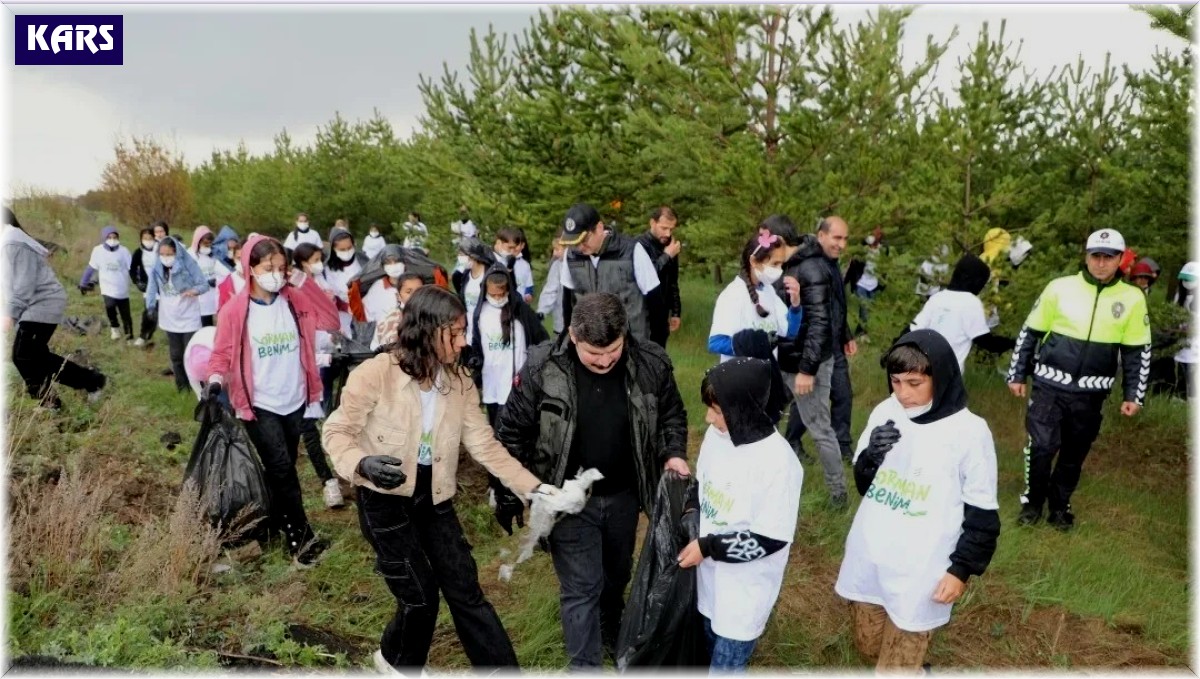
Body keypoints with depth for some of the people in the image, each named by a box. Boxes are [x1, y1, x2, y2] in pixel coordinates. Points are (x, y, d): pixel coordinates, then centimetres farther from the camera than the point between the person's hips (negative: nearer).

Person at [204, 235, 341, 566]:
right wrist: (216, 379, -24)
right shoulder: (235, 310, -9)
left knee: (281, 469, 15)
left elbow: (331, 320, -5)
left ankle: (275, 526, 31)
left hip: (294, 401, 4)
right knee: (282, 469, -12)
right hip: (260, 404, -4)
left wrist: (306, 283, -10)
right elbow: (222, 354, -4)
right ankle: (301, 536, -4)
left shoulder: (294, 301, 1)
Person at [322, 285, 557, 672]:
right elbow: (337, 431, -11)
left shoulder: (458, 382, -4)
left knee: (465, 591, 8)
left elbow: (484, 444, -3)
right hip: (385, 500, -4)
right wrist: (362, 464, -32)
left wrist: (532, 486, -11)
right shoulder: (375, 374, -19)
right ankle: (398, 661, 35)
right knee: (420, 596, 3)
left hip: (434, 498, 4)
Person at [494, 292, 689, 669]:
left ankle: (612, 633, 53)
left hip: (622, 496, 4)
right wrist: (508, 496, -5)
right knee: (581, 588, 2)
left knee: (617, 576, 25)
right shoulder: (541, 368, -22)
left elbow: (672, 414, 3)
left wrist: (674, 453, -15)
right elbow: (511, 432, -10)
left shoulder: (651, 363, -16)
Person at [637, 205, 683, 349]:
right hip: (643, 316, -6)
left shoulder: (670, 246, 10)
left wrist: (676, 312, 16)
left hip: (661, 316, 7)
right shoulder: (641, 245, -12)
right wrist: (666, 256, -21)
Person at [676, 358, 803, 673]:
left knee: (726, 667, 4)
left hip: (746, 587, -6)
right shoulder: (717, 434, -7)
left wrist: (708, 547, -19)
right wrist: (689, 516, -5)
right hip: (712, 573, 7)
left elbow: (770, 539, -23)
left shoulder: (779, 463, -27)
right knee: (712, 644, 23)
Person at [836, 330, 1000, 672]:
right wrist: (872, 456, -14)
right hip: (867, 560, 5)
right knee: (869, 647, 21)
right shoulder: (885, 412, -3)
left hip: (919, 573, -5)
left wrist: (962, 569, -5)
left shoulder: (969, 432, -15)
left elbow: (982, 513, -7)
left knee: (895, 669, 4)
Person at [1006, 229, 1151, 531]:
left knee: (1074, 454, 12)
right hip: (1049, 385, -2)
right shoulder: (1060, 288, -3)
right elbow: (1030, 333, 3)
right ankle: (1032, 502, 16)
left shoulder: (1132, 299, 1)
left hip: (1091, 393, 2)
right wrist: (1017, 374, 3)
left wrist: (1134, 395, 4)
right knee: (1041, 446, -6)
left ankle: (1060, 505, 31)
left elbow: (1138, 351, 7)